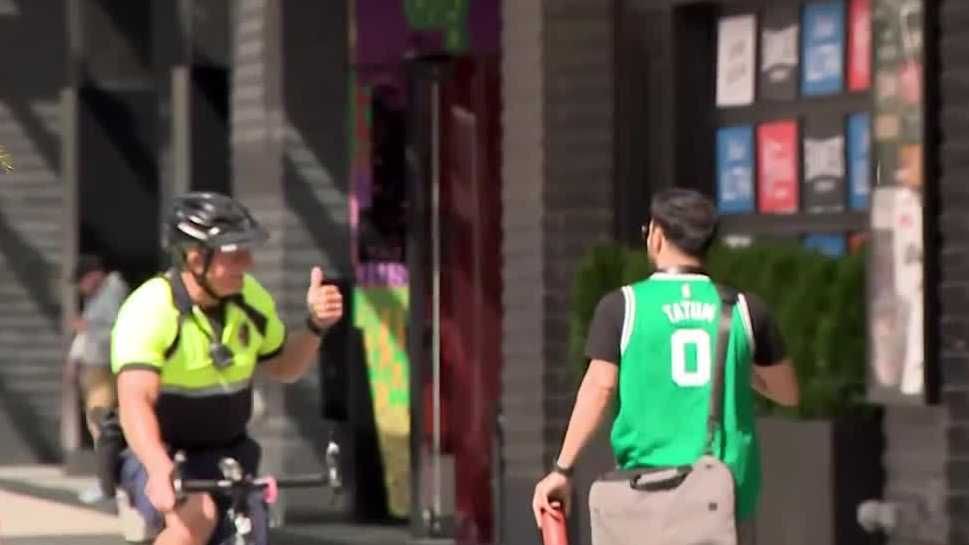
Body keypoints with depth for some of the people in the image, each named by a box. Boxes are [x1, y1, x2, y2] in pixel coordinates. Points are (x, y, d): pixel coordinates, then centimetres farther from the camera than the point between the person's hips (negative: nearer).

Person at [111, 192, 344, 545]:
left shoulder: (250, 299, -4)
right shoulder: (150, 310, -24)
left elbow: (283, 367, 14)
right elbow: (135, 401, -36)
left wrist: (315, 326, -6)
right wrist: (160, 470, -53)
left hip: (226, 457, 6)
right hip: (156, 456, -6)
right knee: (196, 515, -36)